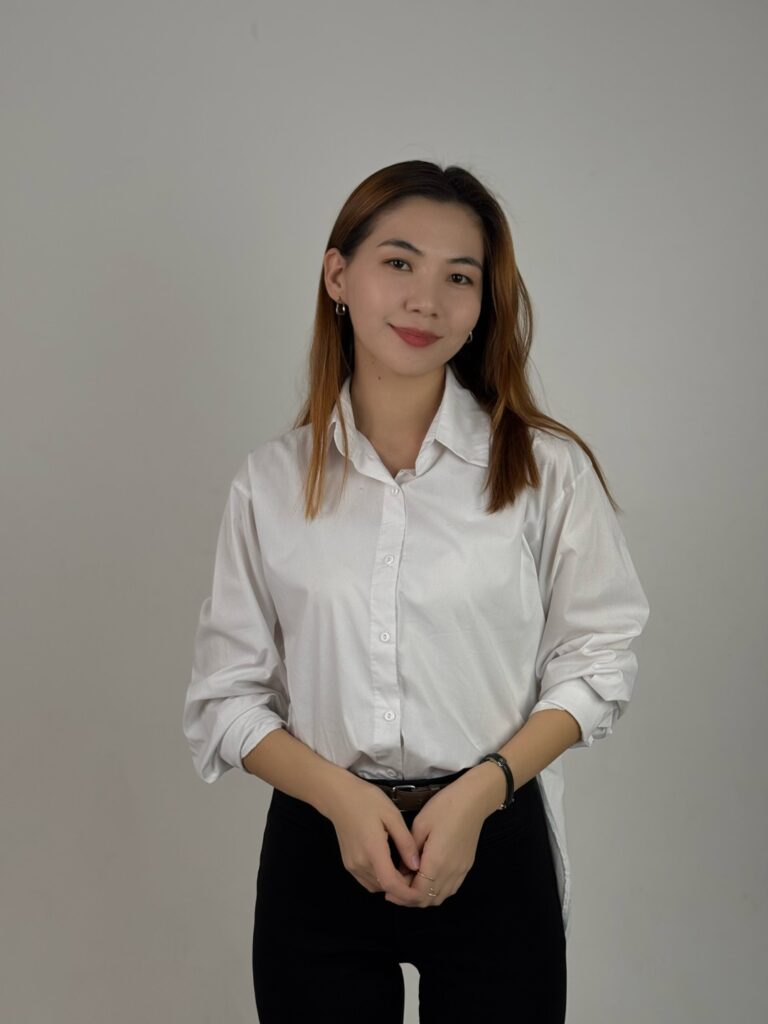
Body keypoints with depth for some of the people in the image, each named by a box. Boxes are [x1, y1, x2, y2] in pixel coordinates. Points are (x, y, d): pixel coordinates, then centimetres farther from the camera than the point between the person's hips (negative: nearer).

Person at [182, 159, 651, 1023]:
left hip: (493, 847, -1)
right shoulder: (269, 481, 0)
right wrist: (342, 796, -13)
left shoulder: (545, 467, -3)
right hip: (318, 846, 1)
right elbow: (224, 695, 1)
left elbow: (596, 659, -1)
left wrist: (481, 790, -13)